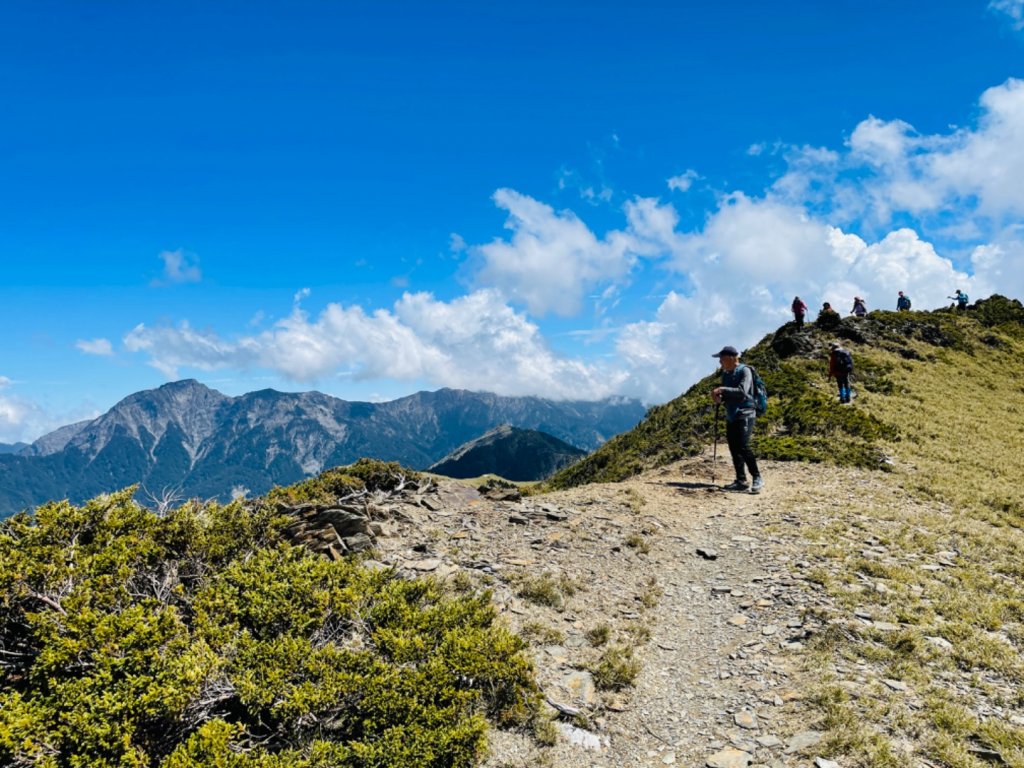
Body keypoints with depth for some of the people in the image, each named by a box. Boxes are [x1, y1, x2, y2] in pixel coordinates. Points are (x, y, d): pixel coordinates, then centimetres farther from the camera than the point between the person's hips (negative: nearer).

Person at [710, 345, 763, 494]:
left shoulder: (744, 371, -9)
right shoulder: (725, 374, 14)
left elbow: (742, 391, -23)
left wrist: (722, 389, -22)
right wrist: (719, 398, 1)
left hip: (744, 415, -8)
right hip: (731, 416, 8)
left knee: (743, 446, -17)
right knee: (734, 448, 7)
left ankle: (757, 479, -8)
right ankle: (741, 481, 13)